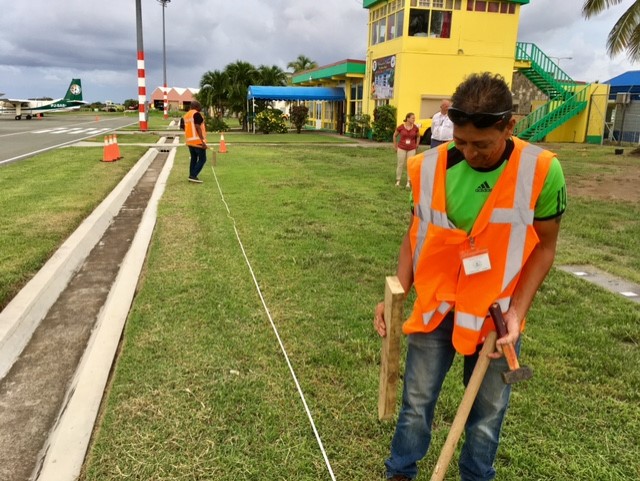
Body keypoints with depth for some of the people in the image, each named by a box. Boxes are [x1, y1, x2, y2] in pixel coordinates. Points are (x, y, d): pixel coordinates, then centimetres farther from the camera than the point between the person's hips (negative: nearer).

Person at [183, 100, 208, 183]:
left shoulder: (186, 115, 14)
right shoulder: (196, 114, -11)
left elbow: (186, 128, 17)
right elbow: (198, 128, -19)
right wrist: (203, 141, -21)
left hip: (189, 141, 8)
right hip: (198, 141, -8)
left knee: (193, 159, 15)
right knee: (202, 159, -3)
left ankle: (191, 176, 13)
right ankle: (193, 176, -10)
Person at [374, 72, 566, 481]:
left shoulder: (541, 171, -16)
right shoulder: (430, 167, -11)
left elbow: (544, 246, -5)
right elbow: (415, 236, 0)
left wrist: (517, 310, -13)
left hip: (497, 314, -1)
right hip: (435, 306, 1)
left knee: (488, 409, 17)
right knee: (417, 401, 15)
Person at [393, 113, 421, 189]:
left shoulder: (415, 128, -5)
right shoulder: (401, 127, -10)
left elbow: (418, 136, 14)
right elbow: (395, 135, 5)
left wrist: (416, 145, 9)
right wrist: (395, 146, 6)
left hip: (412, 149, 1)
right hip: (401, 148, -1)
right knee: (400, 164, 5)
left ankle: (408, 182, 10)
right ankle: (398, 181, 15)